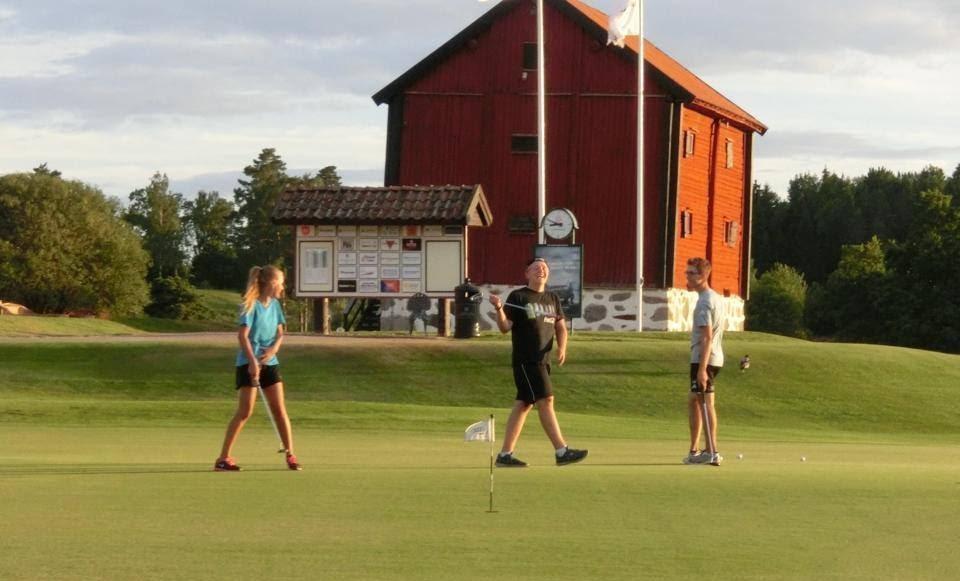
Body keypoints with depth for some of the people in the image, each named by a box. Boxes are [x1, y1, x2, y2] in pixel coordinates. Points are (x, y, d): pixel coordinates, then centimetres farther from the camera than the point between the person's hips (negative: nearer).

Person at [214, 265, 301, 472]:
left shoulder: (275, 305, 10)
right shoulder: (251, 305, -11)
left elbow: (279, 333, 12)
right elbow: (243, 335, -17)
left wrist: (274, 348, -9)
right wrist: (253, 361, -26)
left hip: (270, 362, 6)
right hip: (249, 363, -6)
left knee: (279, 408, 3)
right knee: (245, 411, -9)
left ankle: (290, 455, 9)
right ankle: (223, 458, -5)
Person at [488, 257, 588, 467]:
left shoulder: (553, 299, 15)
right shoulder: (518, 297, -3)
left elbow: (560, 327, 16)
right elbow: (505, 327, -7)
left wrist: (562, 347, -2)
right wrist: (499, 309, -25)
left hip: (543, 360, 7)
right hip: (525, 361, -7)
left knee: (523, 404, 8)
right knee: (546, 401, -13)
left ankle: (505, 454, 12)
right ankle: (562, 451, -15)